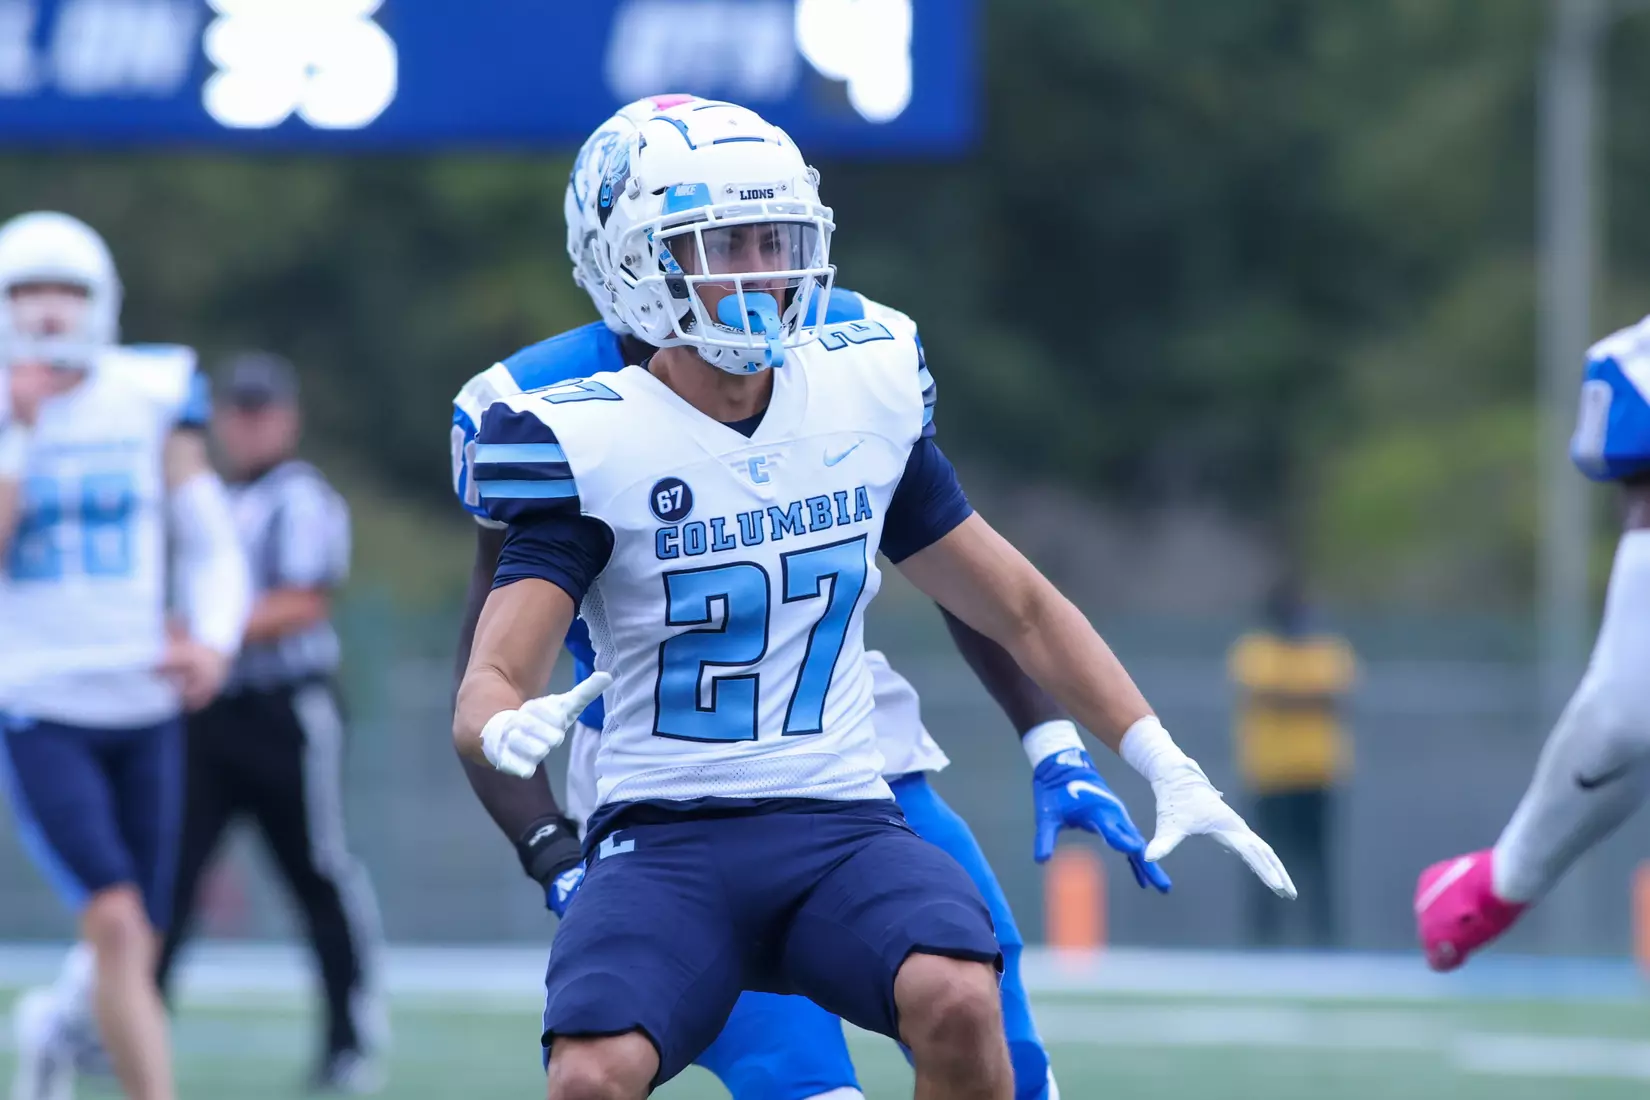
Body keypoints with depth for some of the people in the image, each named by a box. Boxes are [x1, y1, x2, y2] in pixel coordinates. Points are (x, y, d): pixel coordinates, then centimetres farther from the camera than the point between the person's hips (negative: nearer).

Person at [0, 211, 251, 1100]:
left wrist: (213, 641, -12)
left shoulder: (153, 399, 1)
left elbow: (210, 546, 5)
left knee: (134, 947, 10)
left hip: (143, 707, 3)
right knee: (115, 923, -18)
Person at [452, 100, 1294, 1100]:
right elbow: (488, 684, -11)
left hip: (842, 828, 3)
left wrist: (1169, 768, 9)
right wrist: (508, 727, -36)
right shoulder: (586, 442, -5)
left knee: (958, 1000, -30)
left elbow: (1021, 611, 17)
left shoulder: (867, 397, 7)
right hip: (664, 839, -2)